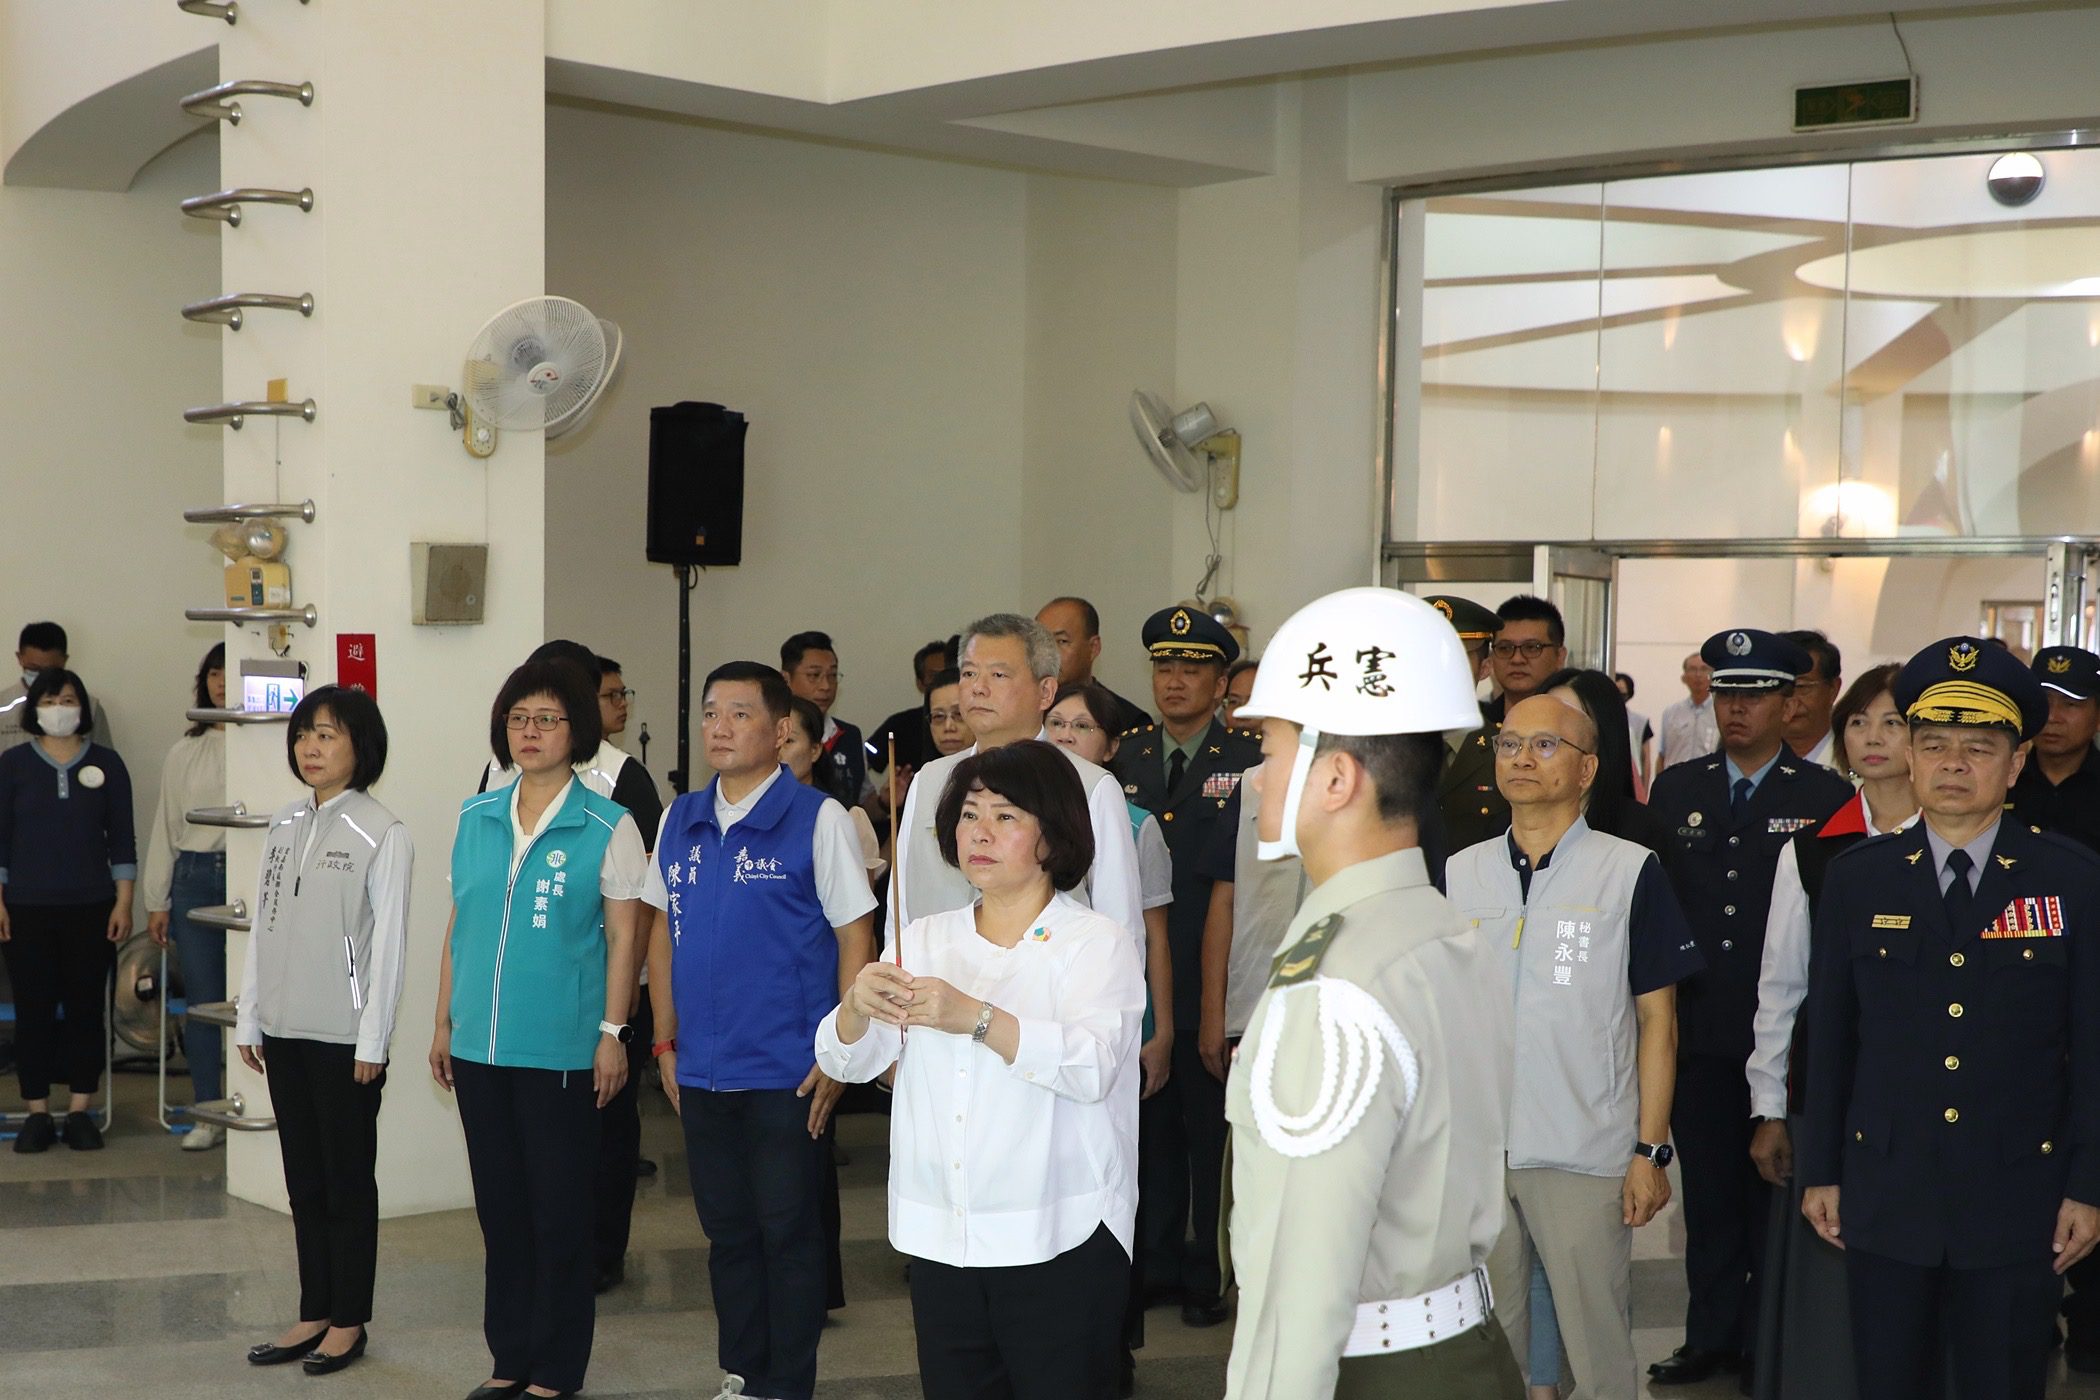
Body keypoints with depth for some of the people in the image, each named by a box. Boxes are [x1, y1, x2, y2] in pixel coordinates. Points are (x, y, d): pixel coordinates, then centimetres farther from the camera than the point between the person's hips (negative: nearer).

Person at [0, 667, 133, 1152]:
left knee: (86, 1010, 3)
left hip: (91, 909, 0)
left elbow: (122, 839, 4)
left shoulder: (106, 762, 4)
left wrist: (123, 903, -1)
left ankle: (80, 1112, 11)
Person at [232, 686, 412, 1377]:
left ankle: (348, 1321, 14)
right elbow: (263, 925, 13)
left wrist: (372, 1040, -12)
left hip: (345, 1035, -6)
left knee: (349, 1178, 4)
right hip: (285, 1030, 6)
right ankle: (314, 1314, 22)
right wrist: (249, 1019, 11)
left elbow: (388, 943, -11)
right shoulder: (284, 825, 9)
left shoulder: (383, 833, -10)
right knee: (304, 1178, 13)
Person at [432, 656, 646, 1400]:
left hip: (561, 1049, -4)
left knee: (559, 1211, 4)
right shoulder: (475, 818, 8)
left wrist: (613, 1032, -9)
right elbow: (458, 927, 13)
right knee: (499, 1206, 12)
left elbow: (623, 937, -5)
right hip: (480, 1046, 5)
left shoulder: (608, 827, -5)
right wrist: (444, 1022, 12)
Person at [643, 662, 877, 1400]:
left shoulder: (817, 818, -9)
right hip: (702, 1071, 5)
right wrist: (666, 1041, 10)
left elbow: (856, 937, -9)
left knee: (789, 1233, 4)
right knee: (727, 1231, 14)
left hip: (788, 1073, -5)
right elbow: (662, 931, 14)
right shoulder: (680, 820, 6)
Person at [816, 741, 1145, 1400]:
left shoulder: (1097, 942, -1)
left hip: (1059, 1243, -4)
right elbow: (843, 1061, 5)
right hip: (937, 1239, 4)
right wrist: (858, 1005, -17)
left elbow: (1092, 1066, -19)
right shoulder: (923, 940, 13)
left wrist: (976, 1017, -31)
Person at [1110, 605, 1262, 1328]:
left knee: (1212, 1126, 3)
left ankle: (1212, 1272, 15)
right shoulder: (1127, 754, 11)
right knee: (1151, 1120, 11)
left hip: (1215, 978, -4)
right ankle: (1159, 1264, 23)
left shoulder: (1253, 761, -3)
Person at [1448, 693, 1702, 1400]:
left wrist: (1651, 1150, -5)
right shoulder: (1461, 873, 8)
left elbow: (1657, 1018, -1)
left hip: (1586, 1157, -3)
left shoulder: (1631, 873, -2)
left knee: (1598, 1343, 2)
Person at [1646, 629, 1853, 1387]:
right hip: (1698, 1032, 3)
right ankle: (1711, 1335, 23)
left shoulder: (1827, 798, -3)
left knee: (1774, 1194, 8)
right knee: (1708, 1194, 12)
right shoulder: (1676, 790, 7)